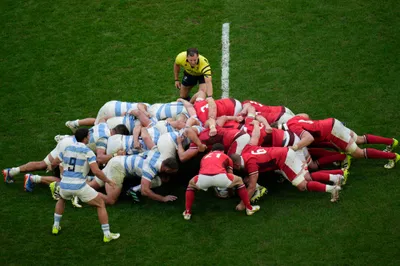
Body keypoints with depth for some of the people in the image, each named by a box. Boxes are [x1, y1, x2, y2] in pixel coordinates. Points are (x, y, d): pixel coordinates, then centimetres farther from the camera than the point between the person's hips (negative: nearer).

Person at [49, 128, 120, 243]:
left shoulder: (67, 149, 10)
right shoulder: (87, 152, -7)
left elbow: (55, 162, 25)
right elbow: (96, 171, -16)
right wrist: (108, 181, -1)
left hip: (65, 185, 5)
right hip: (79, 186, -5)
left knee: (61, 199, 41)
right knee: (100, 204, 13)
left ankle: (56, 226, 38)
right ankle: (107, 234, 11)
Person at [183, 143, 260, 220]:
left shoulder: (205, 157, 41)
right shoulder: (226, 157, 35)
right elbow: (230, 174, 45)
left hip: (203, 178, 1)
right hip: (220, 176, -1)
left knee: (191, 184, 36)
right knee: (239, 181, 29)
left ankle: (187, 213, 25)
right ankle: (249, 208, 31)